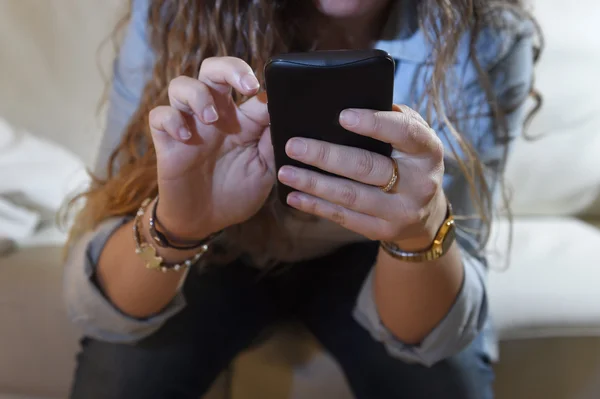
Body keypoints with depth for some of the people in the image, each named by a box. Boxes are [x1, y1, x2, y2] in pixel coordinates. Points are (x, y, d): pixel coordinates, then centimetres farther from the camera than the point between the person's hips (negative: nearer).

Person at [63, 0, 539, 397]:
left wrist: (423, 232, -45)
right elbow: (95, 302, -24)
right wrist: (174, 224, -46)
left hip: (366, 254, 1)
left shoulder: (487, 40, -25)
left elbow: (428, 337, -23)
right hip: (221, 253, 0)